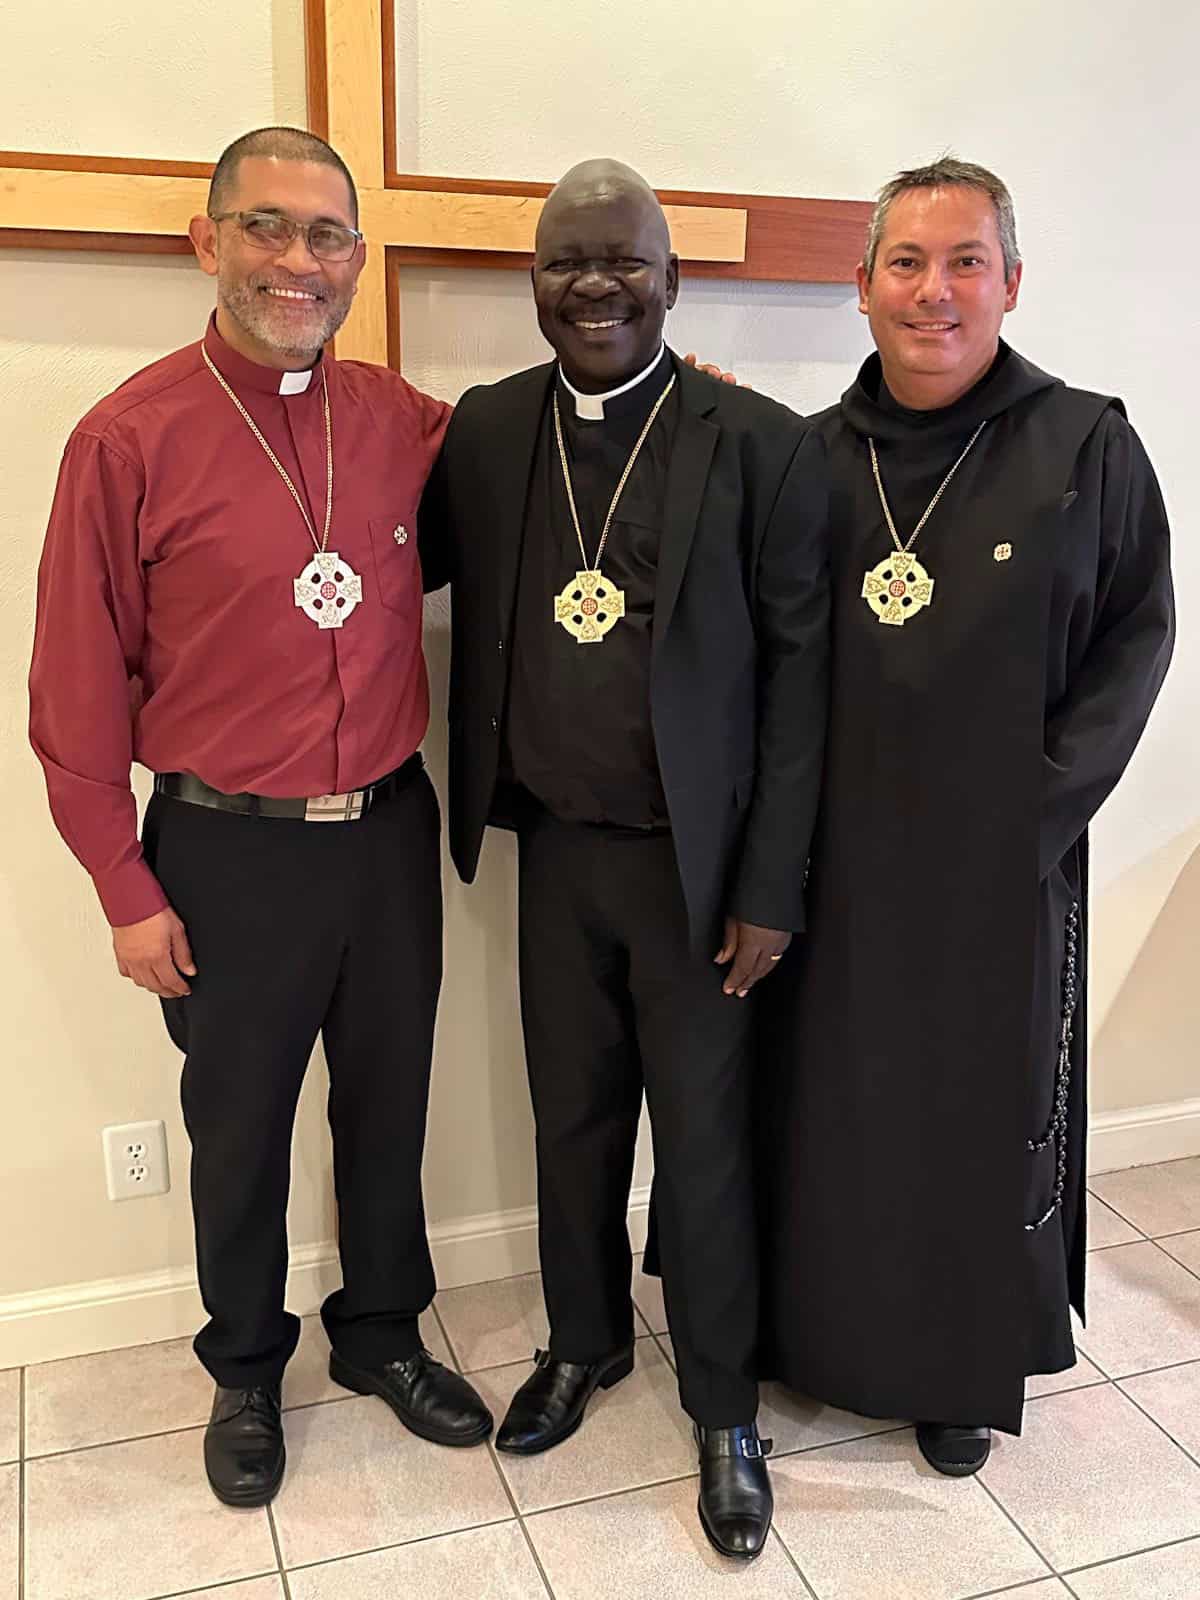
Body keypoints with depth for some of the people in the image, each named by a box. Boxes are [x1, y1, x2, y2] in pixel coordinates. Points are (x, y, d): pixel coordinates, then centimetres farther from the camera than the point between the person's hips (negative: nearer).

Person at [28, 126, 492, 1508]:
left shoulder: (401, 419, 0)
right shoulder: (131, 437, -11)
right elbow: (80, 687, -7)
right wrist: (126, 890, -6)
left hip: (389, 831, 3)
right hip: (228, 851, -3)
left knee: (387, 1109, 18)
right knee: (239, 1134, 16)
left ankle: (382, 1335, 42)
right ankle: (245, 1370, 40)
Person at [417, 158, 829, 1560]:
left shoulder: (761, 443, -9)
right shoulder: (486, 430, 2)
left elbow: (797, 675, -8)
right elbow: (409, 568, 12)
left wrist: (770, 891, -10)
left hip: (693, 860, -3)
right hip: (554, 850, 4)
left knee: (703, 1141, 9)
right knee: (572, 1120, 18)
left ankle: (723, 1410, 32)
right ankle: (585, 1343, 44)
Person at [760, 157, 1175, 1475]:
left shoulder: (1087, 447, -4)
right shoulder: (812, 457, 3)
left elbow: (1137, 635, -3)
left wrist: (1047, 801, -11)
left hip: (1000, 860, -2)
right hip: (831, 856, 2)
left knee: (984, 1105, 11)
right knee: (828, 1100, 13)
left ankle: (967, 1367, 34)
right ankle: (820, 1326, 37)